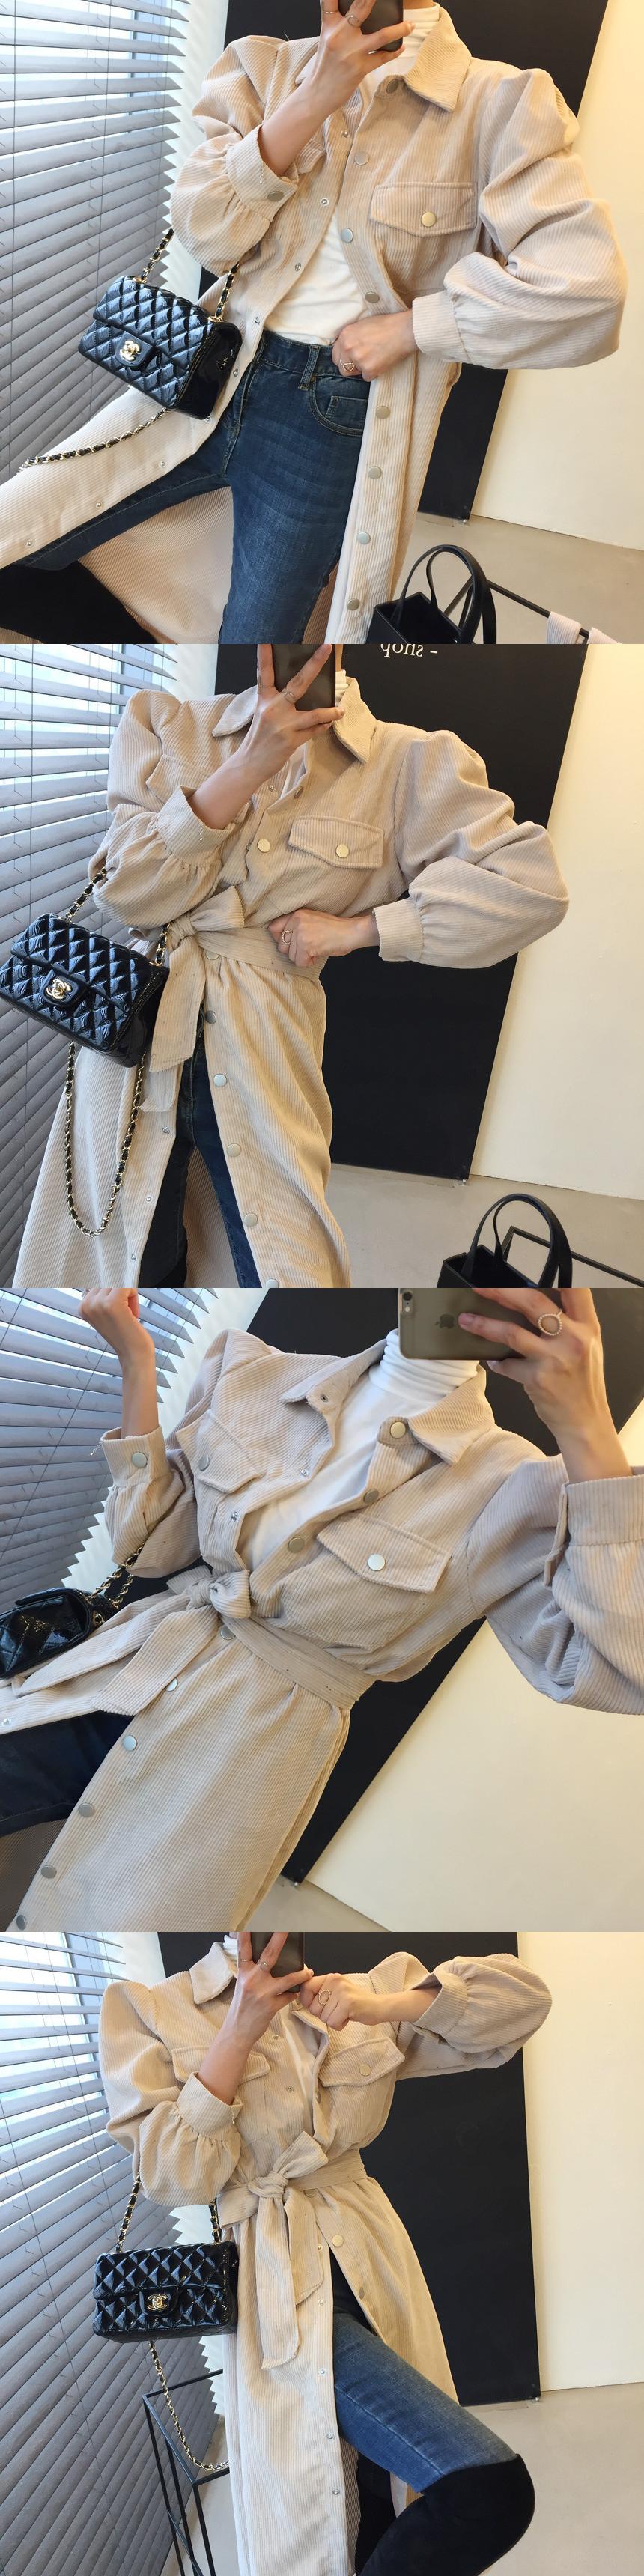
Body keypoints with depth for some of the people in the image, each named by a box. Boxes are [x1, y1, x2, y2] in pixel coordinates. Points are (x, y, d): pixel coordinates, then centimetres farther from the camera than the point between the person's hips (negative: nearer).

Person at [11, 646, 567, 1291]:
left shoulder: (406, 762, -3)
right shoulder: (163, 723, 3)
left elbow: (532, 887, -10)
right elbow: (133, 892, -6)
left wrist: (355, 928, -12)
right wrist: (248, 765, -16)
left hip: (263, 1062, -1)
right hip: (136, 1038, 2)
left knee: (285, 1269, -3)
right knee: (131, 1266, 9)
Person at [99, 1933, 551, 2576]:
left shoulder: (358, 1995, 6)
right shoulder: (144, 2010, -3)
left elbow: (524, 1997, 0)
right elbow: (172, 2175, -11)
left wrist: (383, 2005, -14)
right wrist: (240, 2029, -17)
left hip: (372, 2273, 5)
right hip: (279, 2290, -5)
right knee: (488, 2486, -25)